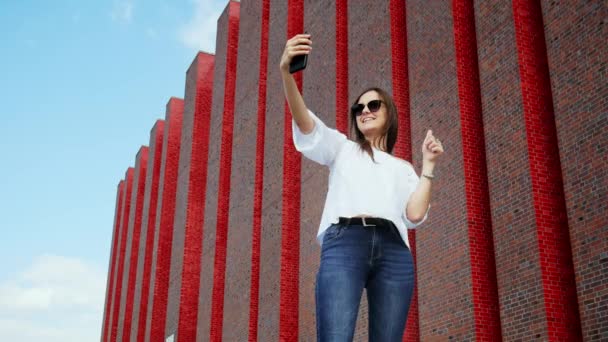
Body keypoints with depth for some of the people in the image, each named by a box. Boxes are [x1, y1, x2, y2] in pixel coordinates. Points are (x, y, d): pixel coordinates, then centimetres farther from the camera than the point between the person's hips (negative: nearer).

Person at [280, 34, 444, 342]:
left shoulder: (402, 167, 28)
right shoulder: (342, 149, 24)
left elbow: (415, 214, 11)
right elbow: (305, 122, 4)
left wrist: (428, 165, 13)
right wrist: (286, 72, -12)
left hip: (393, 250, 3)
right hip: (344, 243, -2)